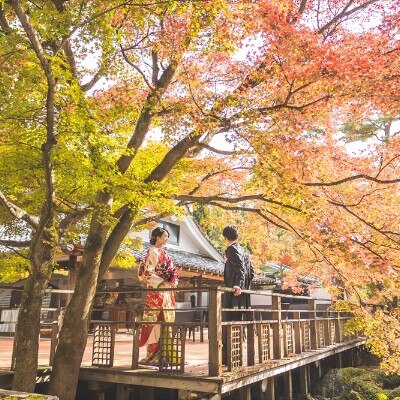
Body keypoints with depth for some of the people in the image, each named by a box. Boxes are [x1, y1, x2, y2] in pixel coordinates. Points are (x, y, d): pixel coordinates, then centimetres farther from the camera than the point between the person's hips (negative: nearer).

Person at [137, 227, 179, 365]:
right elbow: (148, 272, -15)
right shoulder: (153, 251, -8)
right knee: (158, 322, -9)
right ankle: (155, 355, -4)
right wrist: (163, 283, -17)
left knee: (165, 321, 9)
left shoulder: (162, 252, 19)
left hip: (165, 293, 9)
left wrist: (173, 282, 5)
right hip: (157, 292, -9)